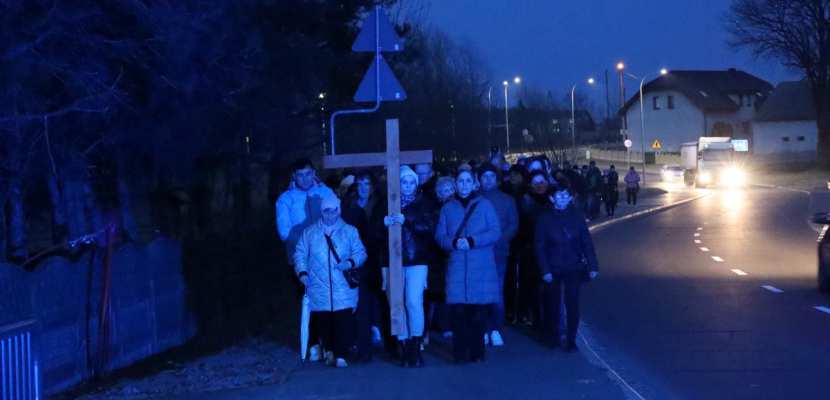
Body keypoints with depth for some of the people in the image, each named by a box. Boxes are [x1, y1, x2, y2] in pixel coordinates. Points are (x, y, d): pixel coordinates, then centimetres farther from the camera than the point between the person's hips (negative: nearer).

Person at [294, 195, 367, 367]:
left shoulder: (350, 231, 10)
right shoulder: (309, 233, 12)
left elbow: (361, 253, 8)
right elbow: (300, 254, 13)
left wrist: (350, 262, -11)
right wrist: (302, 272, -2)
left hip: (343, 288, -1)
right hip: (319, 288, 1)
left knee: (344, 320, -9)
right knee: (324, 320, 1)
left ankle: (341, 355, -6)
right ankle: (329, 351, 19)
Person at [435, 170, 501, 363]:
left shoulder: (484, 205, 7)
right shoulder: (447, 208, 11)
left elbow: (495, 232, -1)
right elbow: (440, 236, 6)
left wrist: (472, 241, -13)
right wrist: (454, 243, -15)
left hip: (482, 267, -1)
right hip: (457, 266, 1)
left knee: (479, 311, -1)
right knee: (458, 311, -5)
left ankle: (477, 352, 9)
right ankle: (460, 353, 2)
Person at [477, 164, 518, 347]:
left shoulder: (507, 200, 11)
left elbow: (513, 225, 8)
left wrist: (500, 240, -8)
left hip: (499, 251, 1)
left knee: (497, 292, -4)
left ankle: (495, 330, 1)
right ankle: (483, 330, 0)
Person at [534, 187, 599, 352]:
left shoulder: (576, 217, 0)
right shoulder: (545, 218, -3)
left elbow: (587, 243, 1)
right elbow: (539, 246, -4)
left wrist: (592, 267, -4)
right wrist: (545, 270, -10)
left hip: (574, 268, 0)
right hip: (553, 269, 0)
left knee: (572, 304, -2)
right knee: (553, 305, 8)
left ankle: (571, 340, 5)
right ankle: (553, 337, 22)